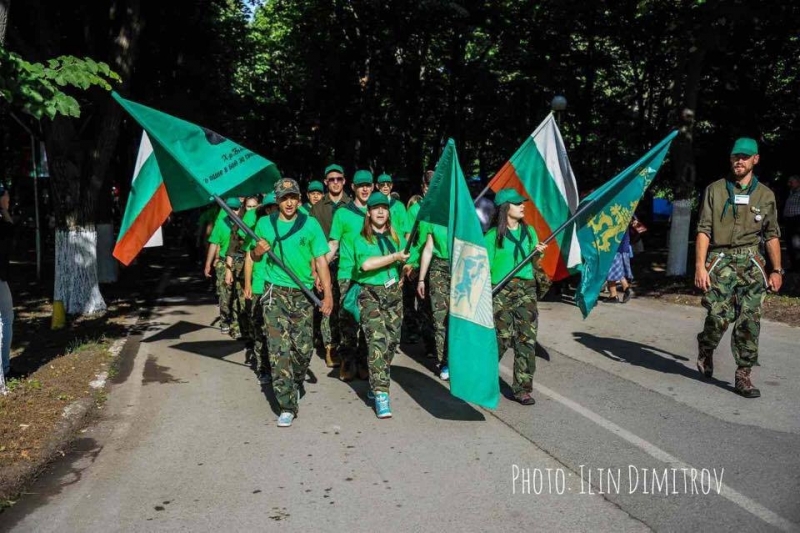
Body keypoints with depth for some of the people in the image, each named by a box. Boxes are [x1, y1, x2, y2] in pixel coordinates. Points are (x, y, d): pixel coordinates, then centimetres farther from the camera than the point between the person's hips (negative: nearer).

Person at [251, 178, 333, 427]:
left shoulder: (310, 224, 2)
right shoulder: (265, 224, 6)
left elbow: (321, 260, 0)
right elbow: (255, 257, 17)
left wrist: (328, 294, -8)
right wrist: (258, 250, -7)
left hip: (302, 293, 0)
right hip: (275, 294, 0)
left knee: (303, 348, 3)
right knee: (279, 349, -7)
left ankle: (295, 385, 34)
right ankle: (287, 406, -3)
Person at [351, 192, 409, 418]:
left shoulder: (397, 238, 13)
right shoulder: (361, 239, 1)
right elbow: (366, 264, -16)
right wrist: (394, 257, -14)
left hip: (393, 292, 5)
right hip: (370, 293, -4)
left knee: (392, 340, 5)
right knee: (377, 339, -17)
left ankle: (375, 385, 23)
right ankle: (380, 394, -19)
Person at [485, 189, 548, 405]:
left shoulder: (528, 231, 10)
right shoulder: (493, 235, -4)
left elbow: (534, 264, 16)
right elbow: (485, 267, -4)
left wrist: (538, 254, -5)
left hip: (527, 289, 4)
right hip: (501, 291, -4)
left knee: (527, 339, 0)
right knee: (502, 338, -2)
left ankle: (523, 388, 8)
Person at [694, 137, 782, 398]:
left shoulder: (765, 195, 11)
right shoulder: (715, 190, 4)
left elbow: (772, 235, 14)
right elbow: (704, 230, 0)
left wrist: (777, 270, 8)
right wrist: (700, 266, -9)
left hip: (751, 263, 2)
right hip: (720, 260, -2)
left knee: (749, 321, -2)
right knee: (720, 316, -10)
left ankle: (743, 375, 7)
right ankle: (705, 348, 22)